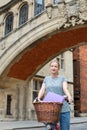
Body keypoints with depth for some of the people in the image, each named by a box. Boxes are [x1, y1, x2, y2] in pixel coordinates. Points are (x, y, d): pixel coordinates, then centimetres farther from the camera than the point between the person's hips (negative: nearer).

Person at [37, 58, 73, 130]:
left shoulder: (62, 78, 6)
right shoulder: (46, 78, 14)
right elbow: (42, 90, 5)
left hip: (63, 109, -1)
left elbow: (65, 89, -9)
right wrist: (38, 98, -15)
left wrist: (69, 96, -30)